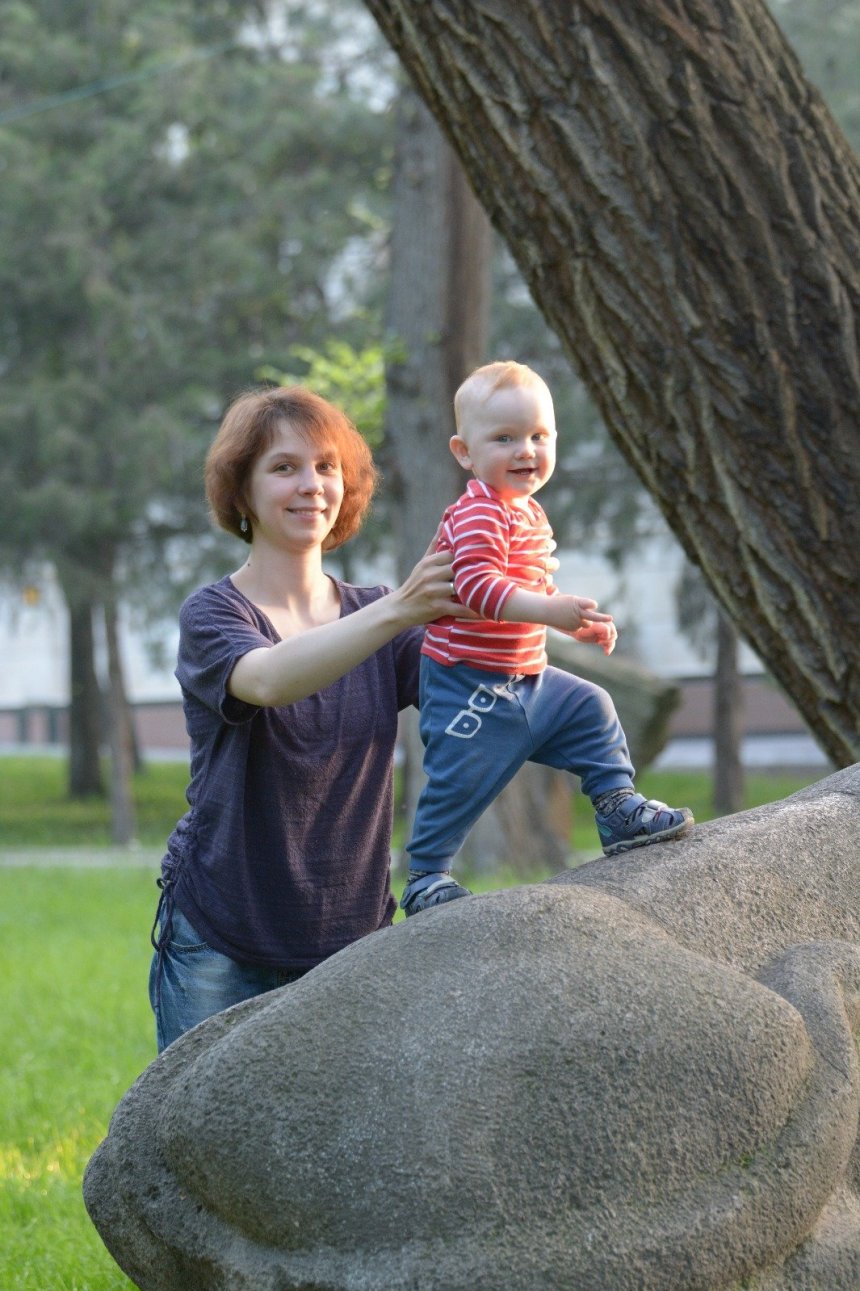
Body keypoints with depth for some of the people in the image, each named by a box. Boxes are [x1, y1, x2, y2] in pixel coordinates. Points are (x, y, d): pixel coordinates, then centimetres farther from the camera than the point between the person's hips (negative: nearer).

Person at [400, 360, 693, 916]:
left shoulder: (528, 513, 12)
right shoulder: (478, 515, -21)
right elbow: (477, 584, -36)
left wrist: (582, 622, 20)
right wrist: (550, 610, -43)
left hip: (526, 678, 9)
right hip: (469, 688, -9)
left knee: (591, 711, 12)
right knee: (458, 785, -4)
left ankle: (620, 811, 22)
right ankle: (425, 879, 9)